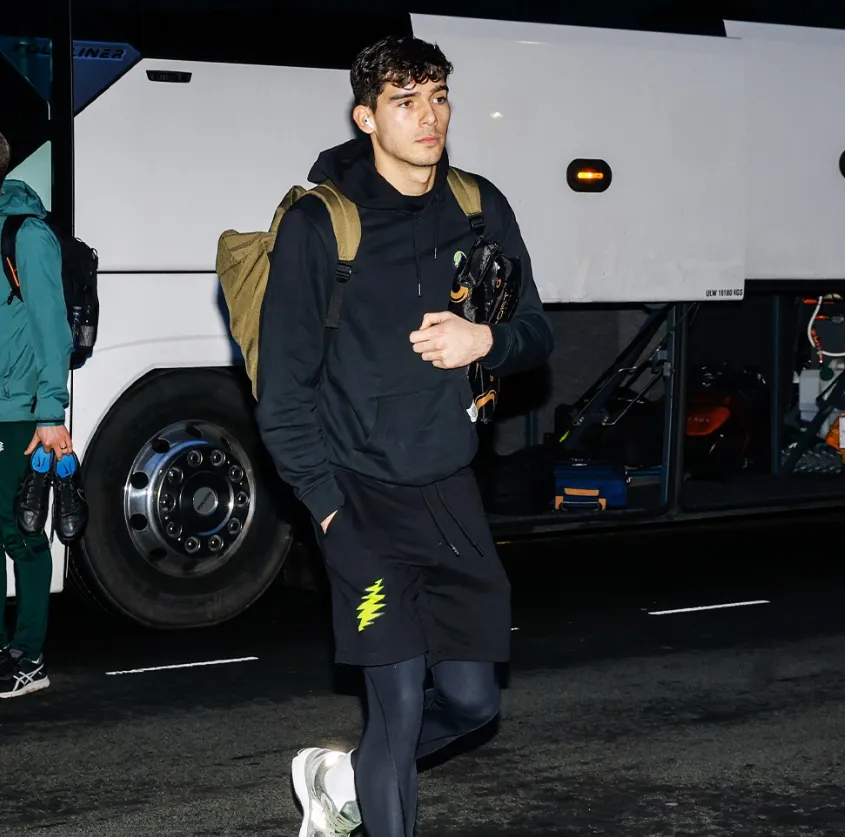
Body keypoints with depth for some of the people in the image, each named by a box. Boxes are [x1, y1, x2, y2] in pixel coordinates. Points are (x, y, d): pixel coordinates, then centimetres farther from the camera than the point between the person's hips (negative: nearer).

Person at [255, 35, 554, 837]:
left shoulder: (479, 209, 3)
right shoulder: (318, 222, -10)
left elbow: (536, 333, 9)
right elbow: (282, 384, -7)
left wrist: (484, 340, -14)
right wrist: (328, 505, -10)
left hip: (451, 491, 5)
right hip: (364, 497, -5)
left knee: (471, 698, 9)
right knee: (400, 704, -8)